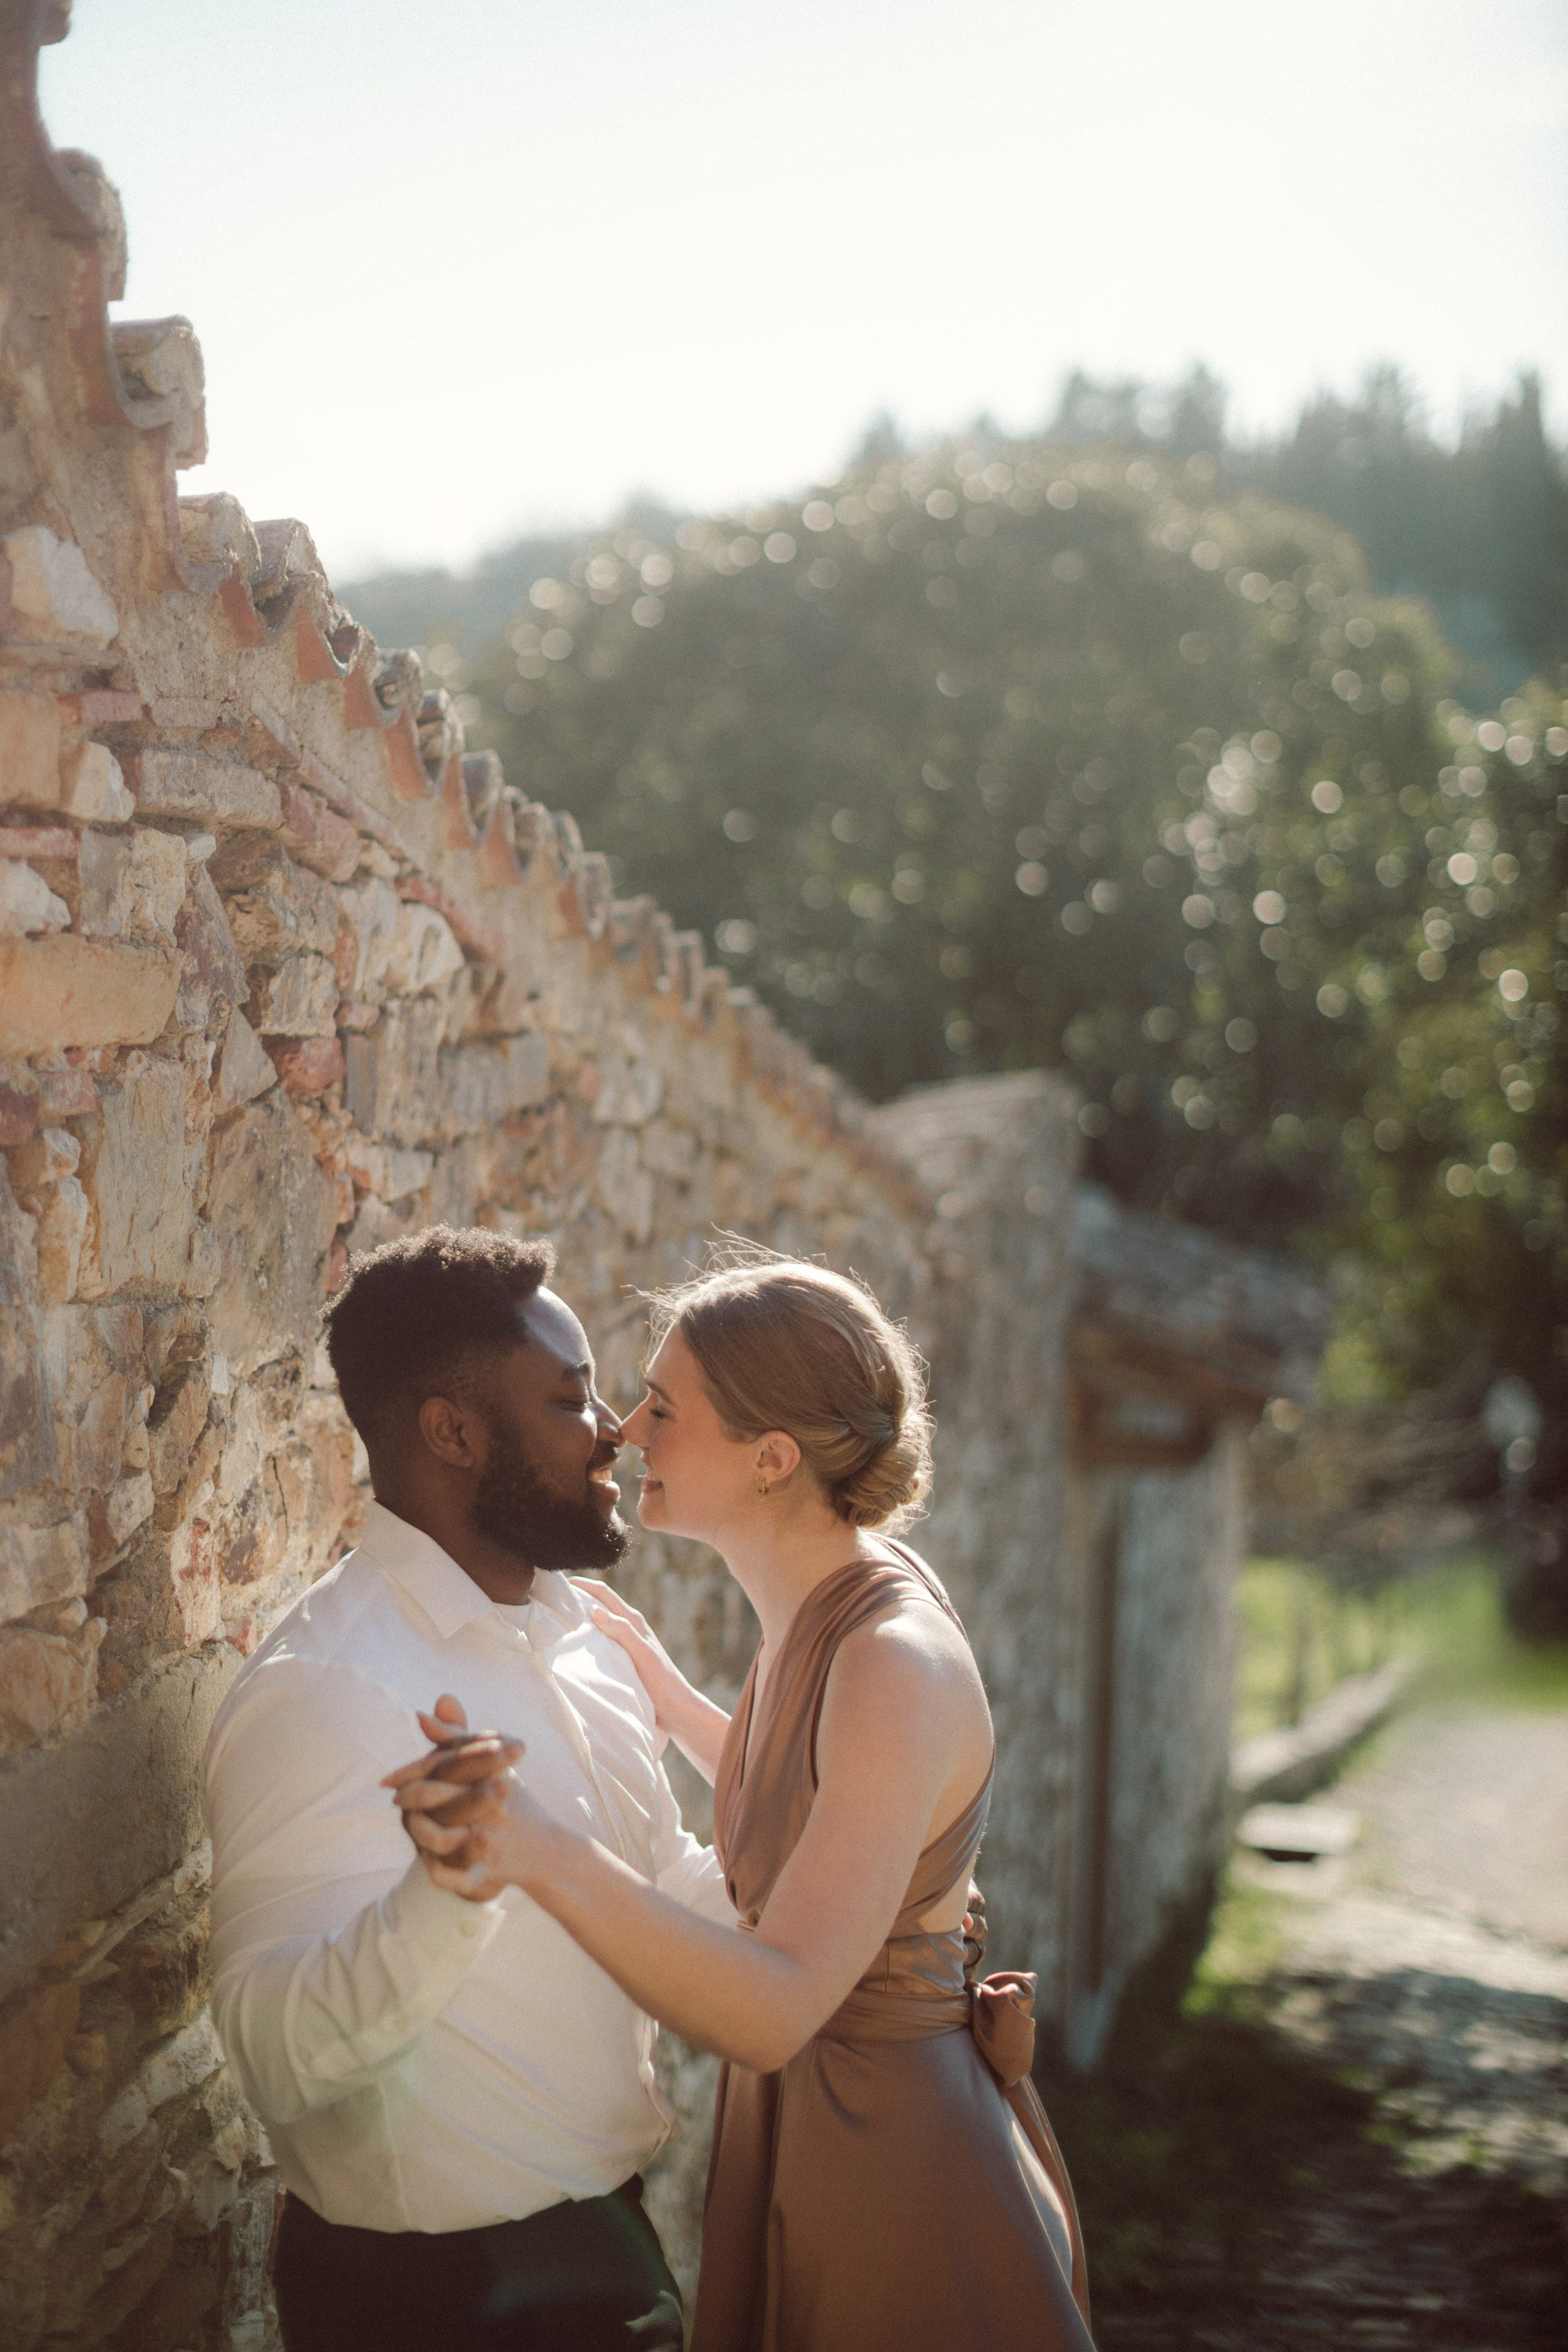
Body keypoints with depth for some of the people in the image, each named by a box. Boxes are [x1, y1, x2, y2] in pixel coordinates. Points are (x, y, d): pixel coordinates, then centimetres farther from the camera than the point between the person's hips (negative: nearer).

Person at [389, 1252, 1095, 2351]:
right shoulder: (824, 1609, 0)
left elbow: (776, 2009, -38)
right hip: (802, 2128, 9)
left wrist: (551, 1854, -53)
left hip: (895, 2166, -9)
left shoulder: (900, 1661, -28)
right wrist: (666, 1692, 16)